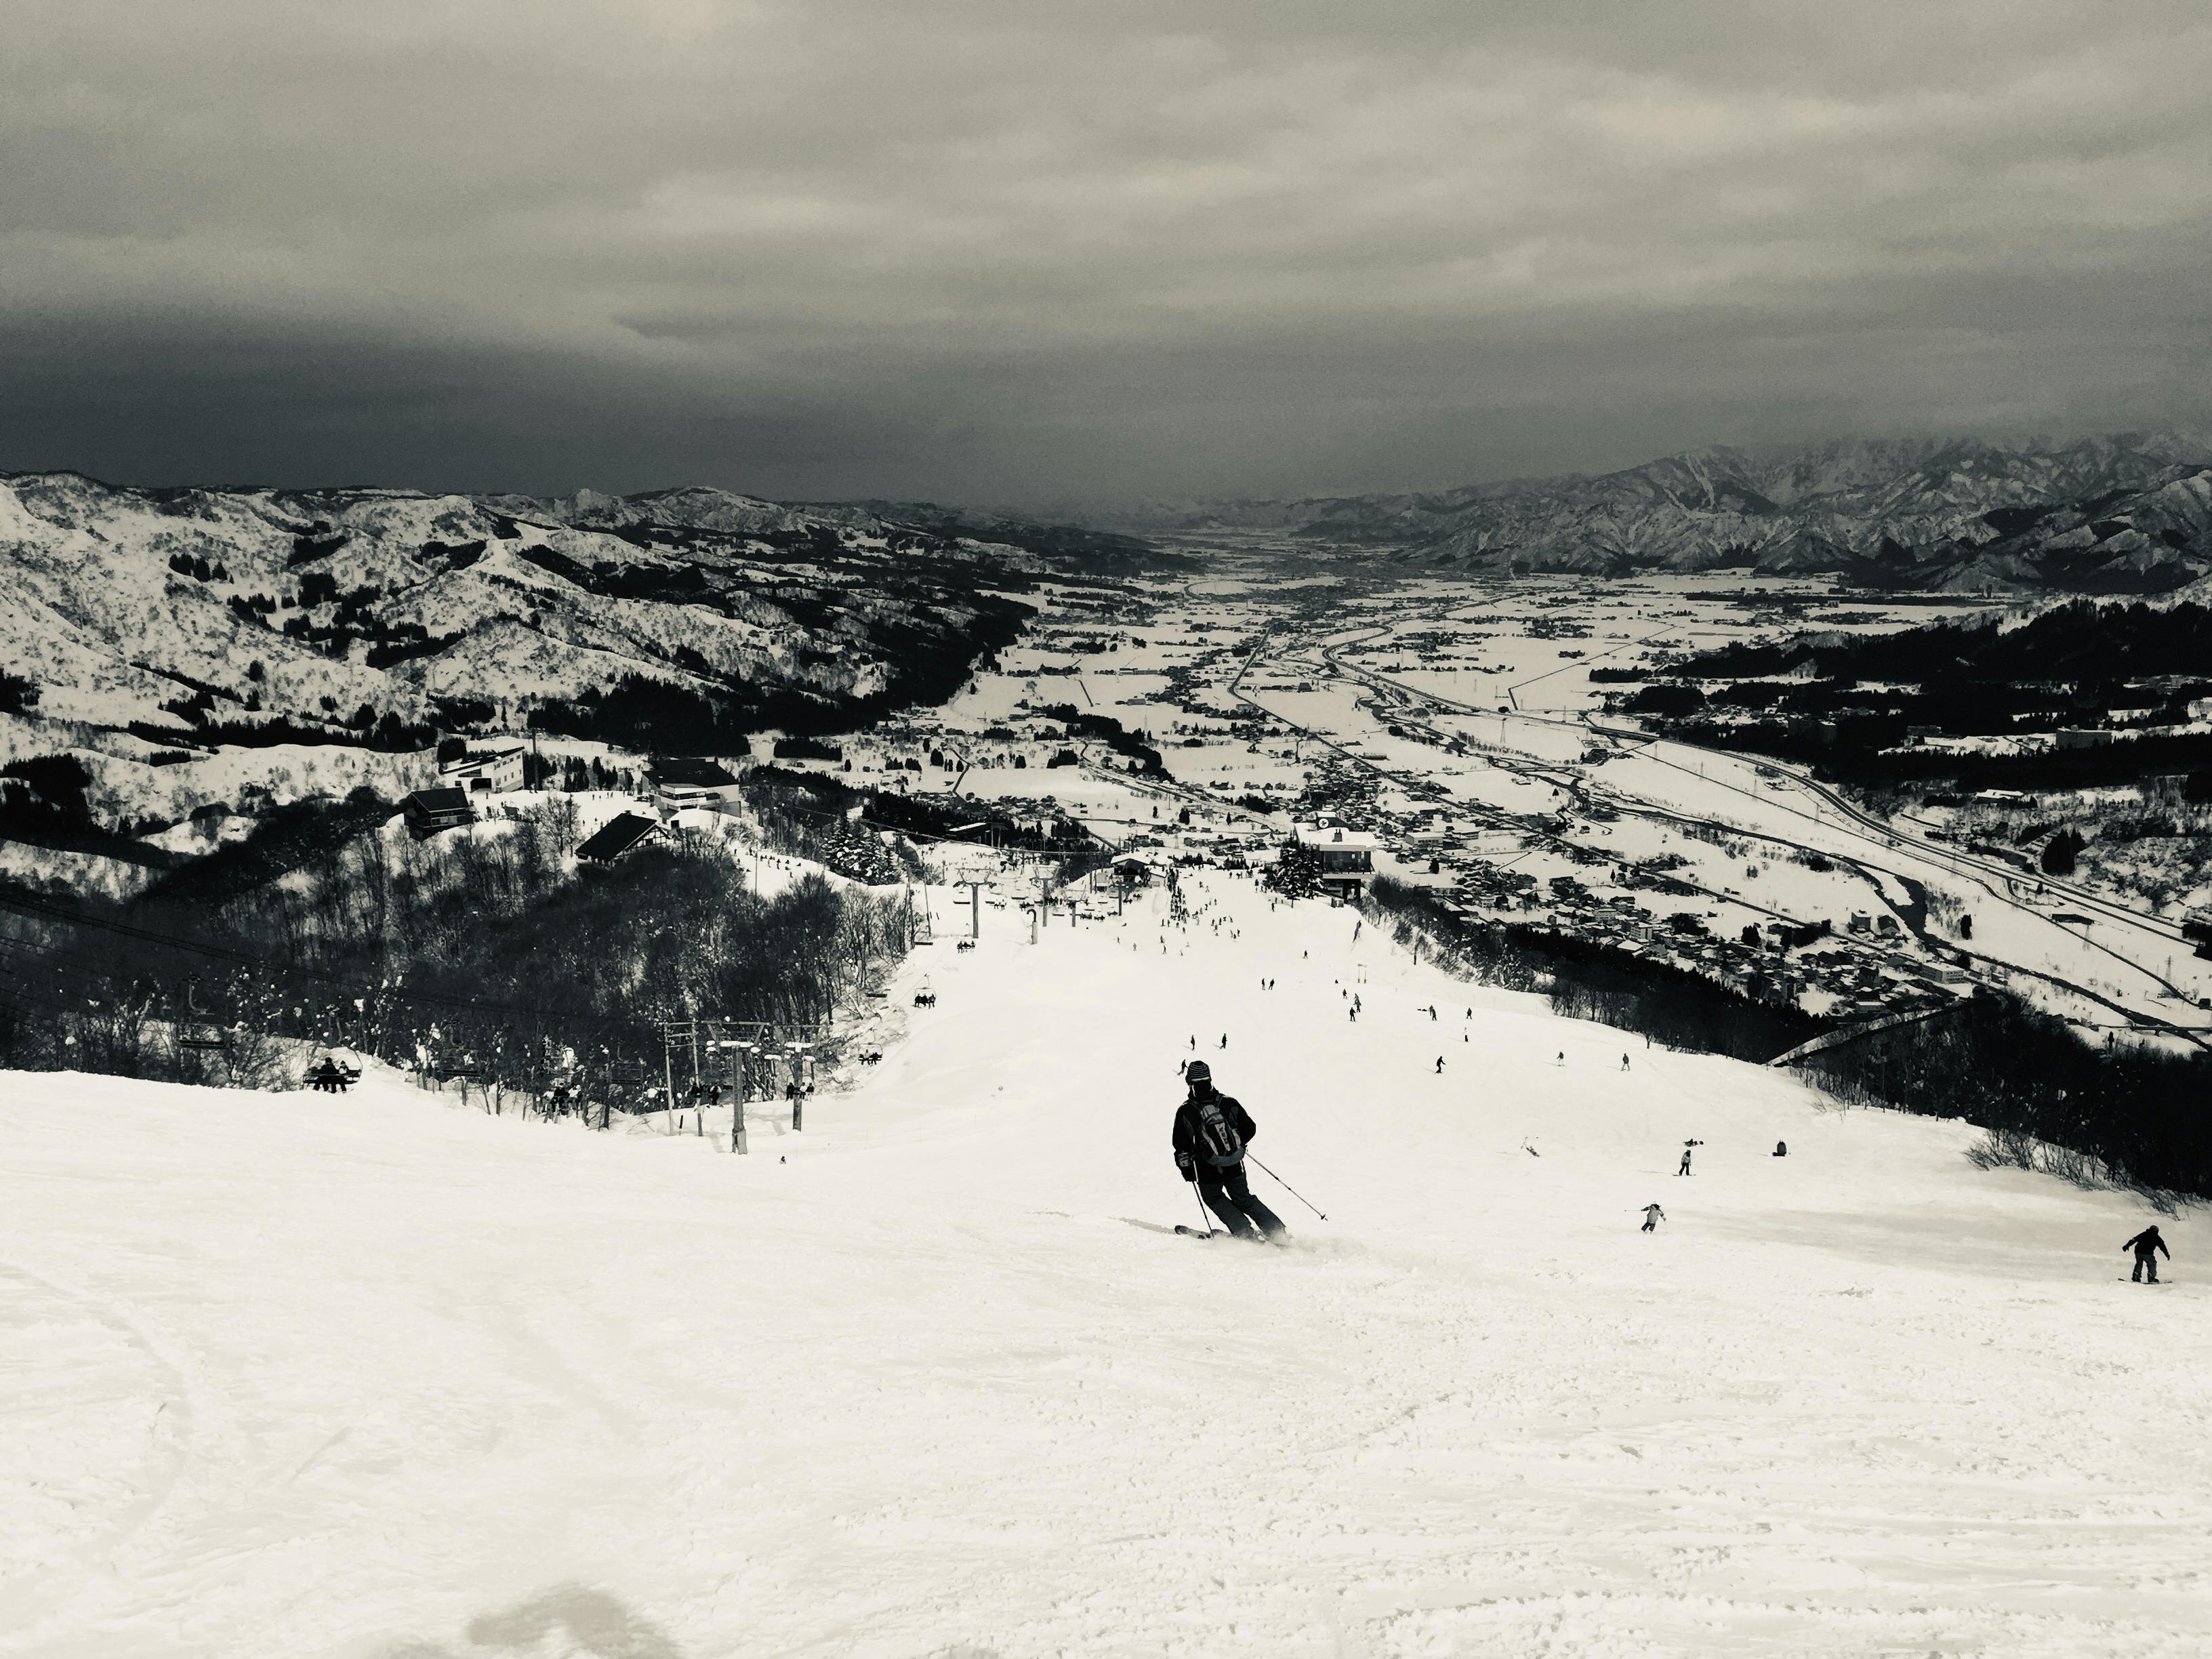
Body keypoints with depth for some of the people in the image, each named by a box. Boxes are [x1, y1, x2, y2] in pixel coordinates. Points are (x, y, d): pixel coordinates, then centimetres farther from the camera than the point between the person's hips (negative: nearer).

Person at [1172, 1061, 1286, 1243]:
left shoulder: (1185, 1112, -12)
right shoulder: (1229, 1103, -5)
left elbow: (1181, 1147, -7)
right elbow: (1250, 1129, 1)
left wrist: (1186, 1167, 10)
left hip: (1208, 1171, -3)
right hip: (1235, 1166, 3)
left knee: (1213, 1198, 25)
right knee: (1243, 1199, 23)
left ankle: (1247, 1233, 14)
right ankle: (1277, 1230, 17)